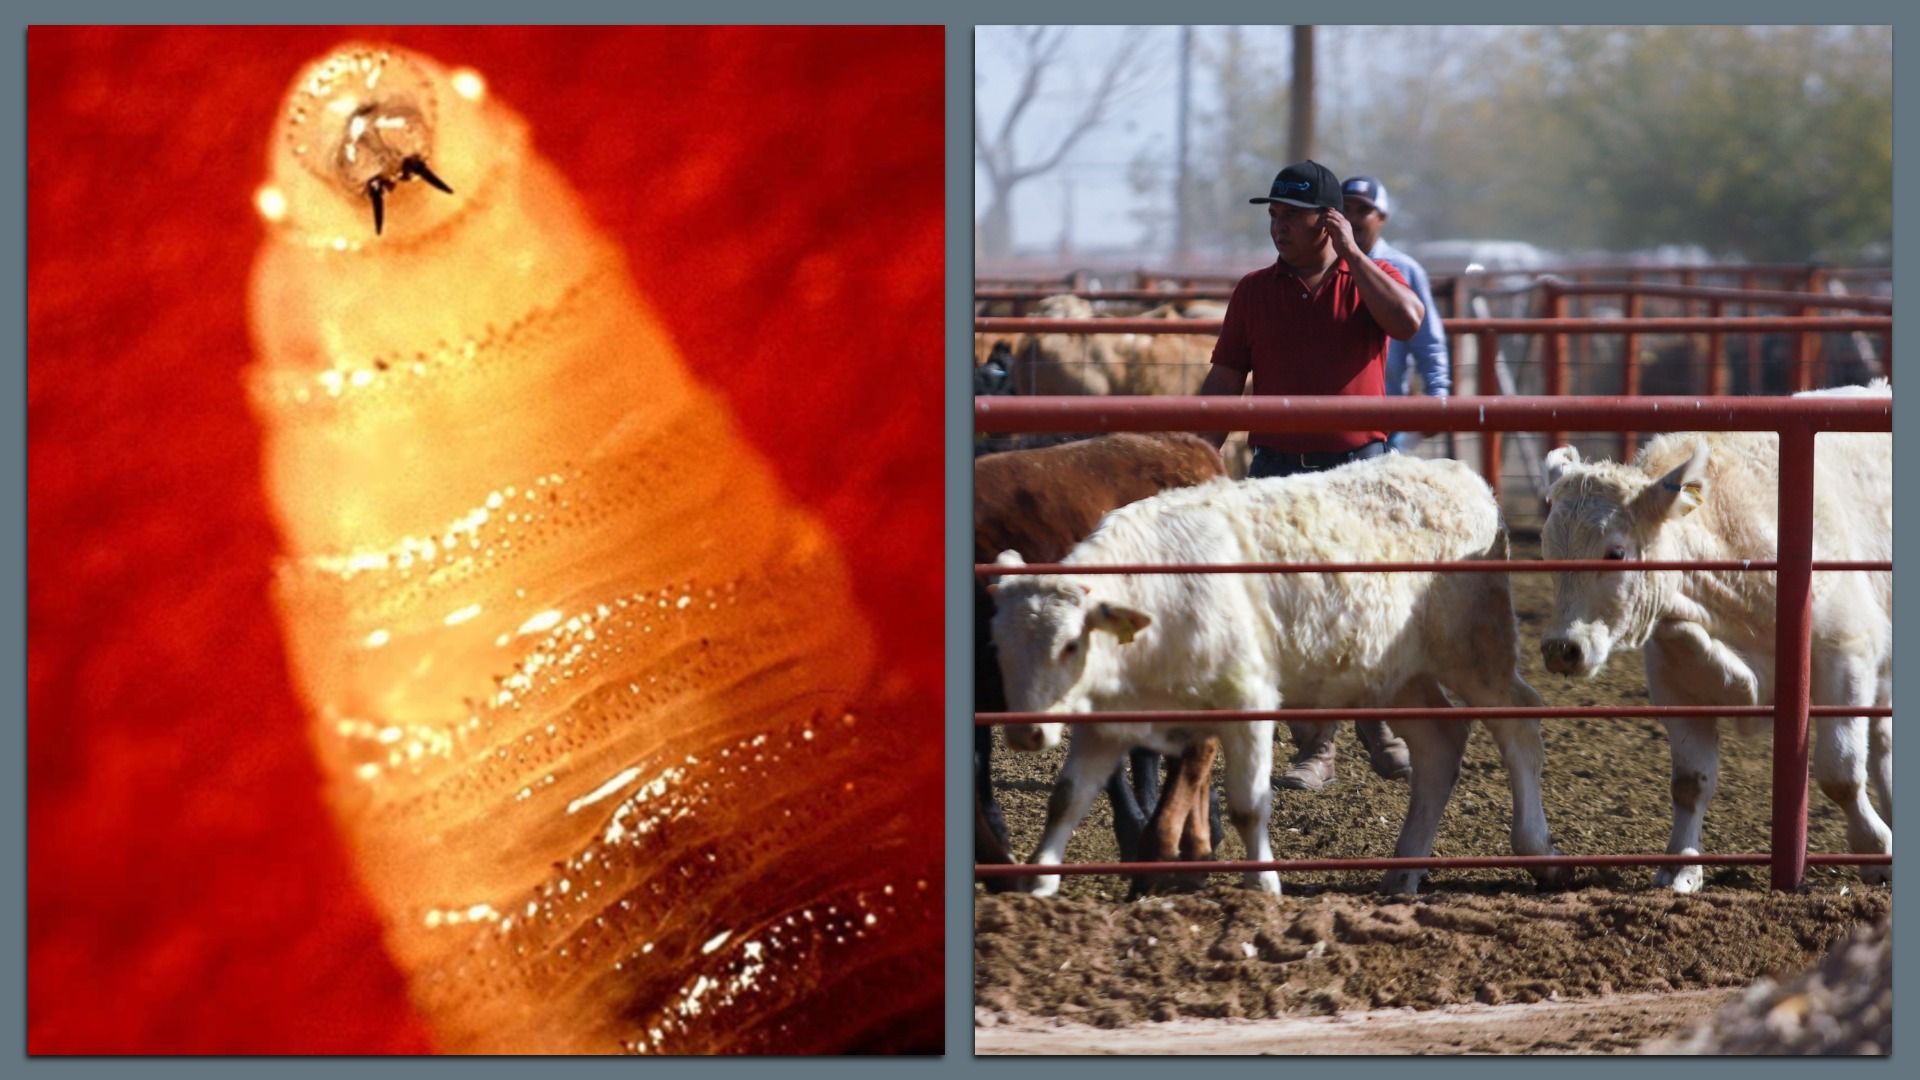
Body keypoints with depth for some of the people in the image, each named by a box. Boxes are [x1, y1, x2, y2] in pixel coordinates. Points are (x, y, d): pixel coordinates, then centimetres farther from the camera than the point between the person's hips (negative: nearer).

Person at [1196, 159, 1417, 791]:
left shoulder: (1373, 278, 2)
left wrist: (1352, 253, -15)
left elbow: (1407, 322, -20)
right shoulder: (1255, 291, 8)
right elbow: (1224, 382, 10)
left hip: (1358, 466, -2)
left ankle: (1380, 728, 17)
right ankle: (1314, 749, 6)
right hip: (1279, 467, 2)